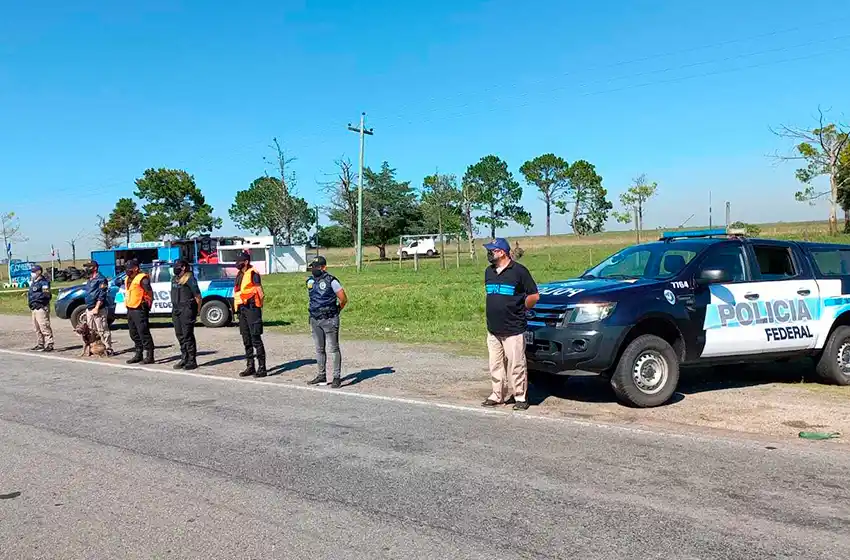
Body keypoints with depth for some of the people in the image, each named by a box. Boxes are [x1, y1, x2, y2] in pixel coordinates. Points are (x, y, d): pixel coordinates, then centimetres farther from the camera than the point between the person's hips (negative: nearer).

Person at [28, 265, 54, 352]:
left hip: (41, 307, -11)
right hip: (34, 308, 11)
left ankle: (49, 345, -12)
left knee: (44, 327, -12)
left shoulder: (43, 282, -12)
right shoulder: (33, 282, 17)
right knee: (37, 328, 16)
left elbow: (47, 295, -20)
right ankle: (40, 344, 25)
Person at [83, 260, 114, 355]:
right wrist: (87, 308, 19)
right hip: (89, 310, 10)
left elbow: (102, 296, -16)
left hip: (98, 309, -10)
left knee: (102, 330, -8)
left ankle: (108, 349, -6)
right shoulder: (90, 280, 20)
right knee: (91, 331, 13)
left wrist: (96, 308, -21)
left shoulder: (101, 279, -9)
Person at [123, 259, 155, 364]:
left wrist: (148, 304, -13)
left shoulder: (142, 278, -13)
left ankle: (149, 356, -6)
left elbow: (150, 293, -15)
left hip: (140, 310, -10)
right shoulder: (127, 279, 17)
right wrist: (127, 303, 18)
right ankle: (138, 355, 24)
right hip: (130, 309, 10)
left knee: (144, 333, -9)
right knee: (134, 334, 14)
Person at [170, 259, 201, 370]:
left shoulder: (189, 279, -10)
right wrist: (174, 309, 16)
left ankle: (192, 361, -3)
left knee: (188, 335, -7)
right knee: (180, 335, 11)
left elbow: (198, 296, -11)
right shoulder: (174, 279, 16)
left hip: (187, 310, -9)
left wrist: (196, 311, -10)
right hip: (176, 309, 9)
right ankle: (184, 359, 21)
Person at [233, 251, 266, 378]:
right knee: (246, 339, 11)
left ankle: (262, 367, -6)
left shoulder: (253, 273, -8)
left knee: (256, 338, -9)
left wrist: (255, 304, -13)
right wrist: (237, 308, 16)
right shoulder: (239, 275, 17)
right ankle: (250, 366, 18)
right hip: (242, 309, 9)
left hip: (251, 308, -9)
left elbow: (260, 293, -11)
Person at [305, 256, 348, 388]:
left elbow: (344, 299, -7)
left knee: (333, 349, -3)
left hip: (329, 320, -7)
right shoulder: (310, 281, 8)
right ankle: (322, 375, 23)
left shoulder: (331, 281, -12)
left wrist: (336, 311, 5)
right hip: (315, 320, 7)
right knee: (319, 349, 14)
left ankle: (337, 377, 1)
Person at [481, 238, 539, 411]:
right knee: (496, 365, 12)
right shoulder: (489, 271, 11)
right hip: (493, 330, 7)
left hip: (513, 330, -6)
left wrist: (519, 309, 3)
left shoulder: (519, 271, -9)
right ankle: (497, 395, 23)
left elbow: (534, 296, -5)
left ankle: (520, 397, 10)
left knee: (516, 365, -1)